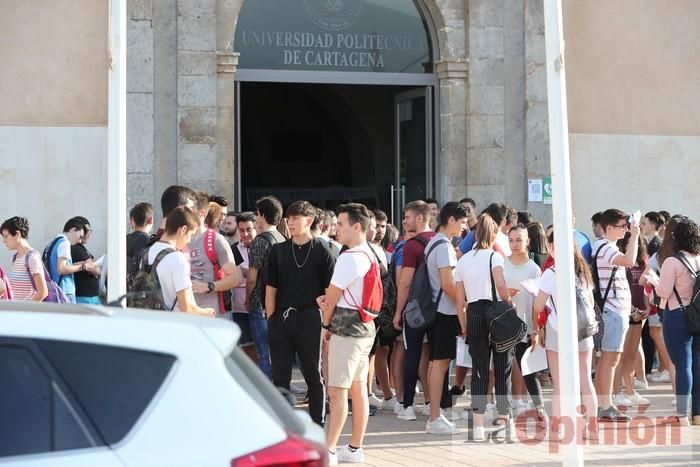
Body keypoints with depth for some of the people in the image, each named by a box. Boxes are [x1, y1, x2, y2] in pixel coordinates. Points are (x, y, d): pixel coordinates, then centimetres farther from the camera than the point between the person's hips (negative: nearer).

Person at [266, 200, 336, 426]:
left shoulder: (321, 251, 1)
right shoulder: (278, 251, 11)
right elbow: (270, 288, 12)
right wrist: (271, 320, 4)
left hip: (310, 319, -3)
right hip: (281, 319, 3)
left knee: (314, 377, 5)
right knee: (280, 378, 6)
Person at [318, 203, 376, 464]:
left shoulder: (348, 257, -16)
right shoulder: (369, 255, 13)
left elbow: (333, 296, -9)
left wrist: (326, 325, 6)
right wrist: (327, 299, -1)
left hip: (346, 328, -10)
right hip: (365, 328, 10)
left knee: (337, 392, -8)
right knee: (358, 389, 11)